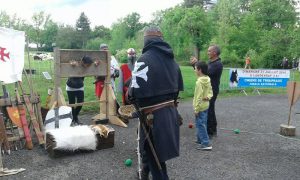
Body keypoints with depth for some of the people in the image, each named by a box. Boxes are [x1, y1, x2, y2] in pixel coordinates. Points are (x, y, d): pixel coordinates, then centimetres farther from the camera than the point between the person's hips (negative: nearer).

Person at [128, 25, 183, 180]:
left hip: (153, 116, -8)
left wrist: (129, 95, -2)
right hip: (170, 112, 9)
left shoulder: (144, 59, -18)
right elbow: (178, 87, 14)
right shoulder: (172, 60, 8)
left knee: (154, 156, 7)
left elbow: (136, 91, -24)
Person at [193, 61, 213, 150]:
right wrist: (208, 96, -6)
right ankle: (200, 139, 31)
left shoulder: (199, 82, -22)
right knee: (202, 124, 18)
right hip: (206, 105, 9)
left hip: (200, 107, -9)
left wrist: (196, 109, -17)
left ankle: (206, 143, -3)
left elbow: (199, 96, -21)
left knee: (200, 125, -3)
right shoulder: (208, 80, 5)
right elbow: (210, 91, 13)